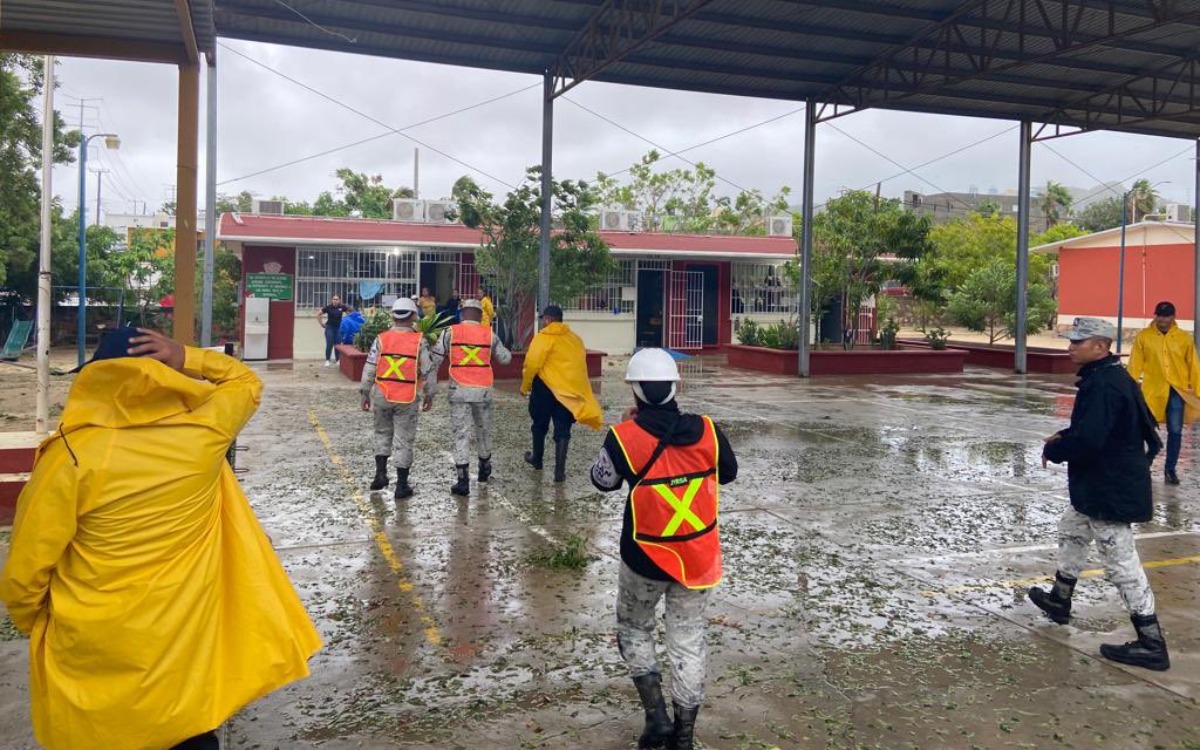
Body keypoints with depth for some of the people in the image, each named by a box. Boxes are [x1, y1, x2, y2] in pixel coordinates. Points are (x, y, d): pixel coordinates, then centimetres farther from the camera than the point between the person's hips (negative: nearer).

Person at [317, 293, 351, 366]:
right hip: (330, 328, -1)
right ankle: (327, 360, 4)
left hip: (339, 328, 1)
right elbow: (318, 314, 1)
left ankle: (337, 360, 18)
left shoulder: (342, 307, -4)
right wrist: (322, 324, 1)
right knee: (329, 345, -5)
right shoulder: (328, 307, -7)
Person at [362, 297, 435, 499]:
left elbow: (369, 369, -1)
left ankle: (380, 472, 13)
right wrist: (429, 396, 9)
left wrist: (365, 394, 9)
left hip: (382, 395, 2)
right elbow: (428, 371, -3)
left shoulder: (381, 339, -3)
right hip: (408, 399, -1)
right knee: (404, 440, 6)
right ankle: (402, 485, 11)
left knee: (382, 433, 22)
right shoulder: (419, 341, -6)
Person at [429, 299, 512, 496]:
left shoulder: (450, 332, -2)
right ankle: (484, 468, 38)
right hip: (483, 390, 2)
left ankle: (463, 480, -6)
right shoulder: (489, 334, 2)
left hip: (459, 390, -2)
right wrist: (499, 346, 30)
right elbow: (505, 358, 11)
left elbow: (435, 359, -2)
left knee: (461, 434, 0)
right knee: (483, 430, 20)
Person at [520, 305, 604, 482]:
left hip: (545, 387, -3)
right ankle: (560, 470, -3)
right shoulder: (575, 339, 7)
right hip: (568, 388, 3)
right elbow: (579, 364, 12)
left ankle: (537, 459, 36)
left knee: (540, 425, 19)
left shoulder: (543, 337, -9)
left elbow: (532, 364, -15)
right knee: (562, 430, 5)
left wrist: (525, 386, -3)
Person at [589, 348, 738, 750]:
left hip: (645, 557, -2)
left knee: (634, 628, 22)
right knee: (689, 640, 16)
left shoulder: (624, 438, -19)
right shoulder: (707, 431, -11)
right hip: (698, 555, 2)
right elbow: (728, 472, 8)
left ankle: (657, 716, 15)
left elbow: (602, 481, 0)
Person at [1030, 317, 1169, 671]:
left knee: (1121, 563, -5)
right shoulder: (1108, 377, 9)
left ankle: (1152, 645, 3)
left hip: (1111, 491, -11)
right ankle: (1059, 601, 44)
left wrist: (1052, 450, -12)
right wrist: (1063, 437, 8)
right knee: (1071, 532, 26)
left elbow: (1087, 440, -30)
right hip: (1100, 485, 11)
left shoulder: (1104, 385, -25)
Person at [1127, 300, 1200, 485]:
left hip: (1177, 391, 1)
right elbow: (1135, 365, -1)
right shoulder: (1143, 337, -2)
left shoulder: (1184, 338, 3)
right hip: (1152, 391, -1)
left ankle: (1170, 470, 15)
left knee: (1175, 432, 4)